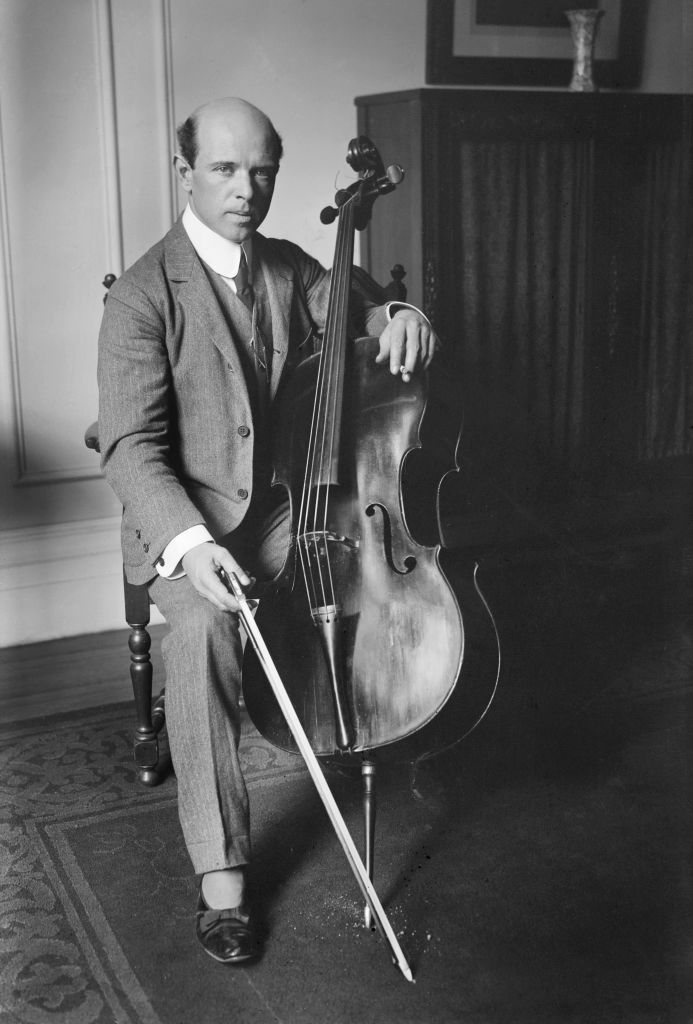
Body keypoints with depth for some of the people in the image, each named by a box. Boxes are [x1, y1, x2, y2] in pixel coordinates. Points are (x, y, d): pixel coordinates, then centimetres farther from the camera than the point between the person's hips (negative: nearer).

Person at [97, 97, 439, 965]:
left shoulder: (293, 271, 8)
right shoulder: (142, 296, -10)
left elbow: (362, 319, 19)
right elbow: (131, 446, -17)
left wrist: (400, 318, -9)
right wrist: (189, 541, -35)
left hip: (289, 506, 5)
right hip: (187, 519, -5)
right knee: (204, 627, -34)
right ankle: (221, 871, -23)